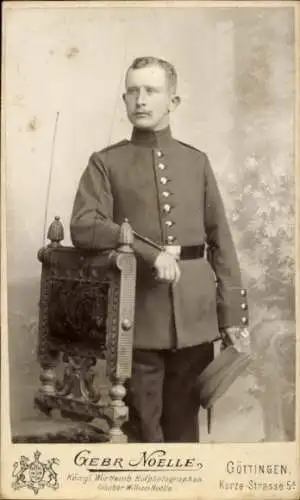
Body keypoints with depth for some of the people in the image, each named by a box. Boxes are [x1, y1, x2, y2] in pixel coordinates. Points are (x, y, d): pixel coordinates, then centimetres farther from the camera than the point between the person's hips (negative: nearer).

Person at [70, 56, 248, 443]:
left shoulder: (197, 161, 10)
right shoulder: (106, 163, 4)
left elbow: (220, 241, 8)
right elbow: (83, 227, -9)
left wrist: (232, 312, 4)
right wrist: (149, 253, -19)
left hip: (195, 312, 2)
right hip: (139, 312, -2)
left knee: (185, 418, 14)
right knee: (142, 422, 7)